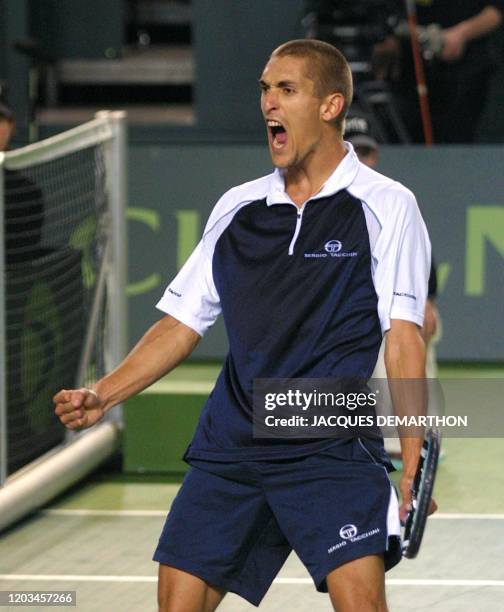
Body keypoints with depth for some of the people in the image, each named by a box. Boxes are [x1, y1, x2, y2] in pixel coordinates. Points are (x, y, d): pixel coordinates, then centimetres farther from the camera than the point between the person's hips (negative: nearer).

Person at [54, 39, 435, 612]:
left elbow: (403, 337, -5)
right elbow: (182, 322, 19)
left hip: (333, 451, -5)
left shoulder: (386, 206, 0)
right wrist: (102, 395, 7)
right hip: (228, 451, 5)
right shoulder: (237, 208, 14)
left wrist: (414, 464, -13)